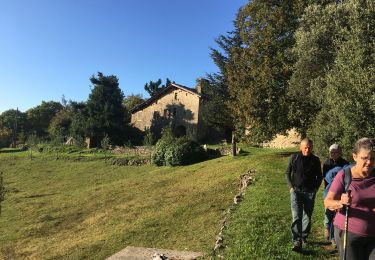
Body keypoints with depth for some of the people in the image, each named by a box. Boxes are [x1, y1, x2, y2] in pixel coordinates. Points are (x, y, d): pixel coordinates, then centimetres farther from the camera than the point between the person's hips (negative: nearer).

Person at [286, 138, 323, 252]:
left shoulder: (315, 160, 2)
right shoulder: (294, 158, -1)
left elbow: (319, 176, 13)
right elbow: (287, 173, 6)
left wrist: (315, 188, 4)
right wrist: (291, 187, -2)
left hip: (310, 192, 2)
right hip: (296, 191, -2)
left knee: (307, 216, 10)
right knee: (296, 216, -11)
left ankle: (304, 237, 27)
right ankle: (297, 242, -12)